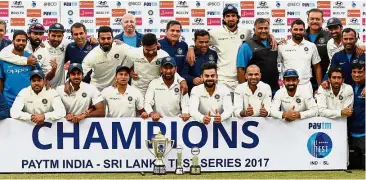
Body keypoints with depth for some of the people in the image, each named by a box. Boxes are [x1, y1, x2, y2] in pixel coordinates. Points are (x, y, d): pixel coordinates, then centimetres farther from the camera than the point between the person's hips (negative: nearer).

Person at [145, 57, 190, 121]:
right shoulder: (154, 83, 2)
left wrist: (186, 113, -24)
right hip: (158, 120, -1)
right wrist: (152, 113, -26)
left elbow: (185, 105, -1)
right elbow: (147, 103, -5)